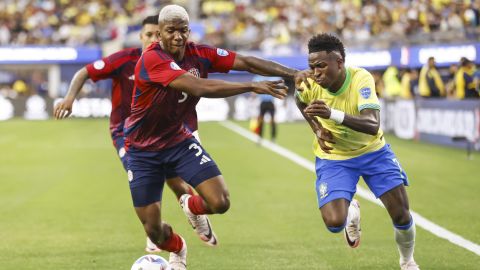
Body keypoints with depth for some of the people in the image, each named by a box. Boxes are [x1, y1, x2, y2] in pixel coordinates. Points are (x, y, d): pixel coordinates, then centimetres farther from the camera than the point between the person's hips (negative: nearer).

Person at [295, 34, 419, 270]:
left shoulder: (361, 79, -30)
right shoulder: (308, 86, -20)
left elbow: (372, 125, -44)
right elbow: (300, 102, 8)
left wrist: (333, 114, -58)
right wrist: (317, 128, -2)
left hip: (373, 151, -1)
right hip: (333, 157, 1)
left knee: (401, 216, -3)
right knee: (334, 223, -18)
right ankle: (351, 212, 21)